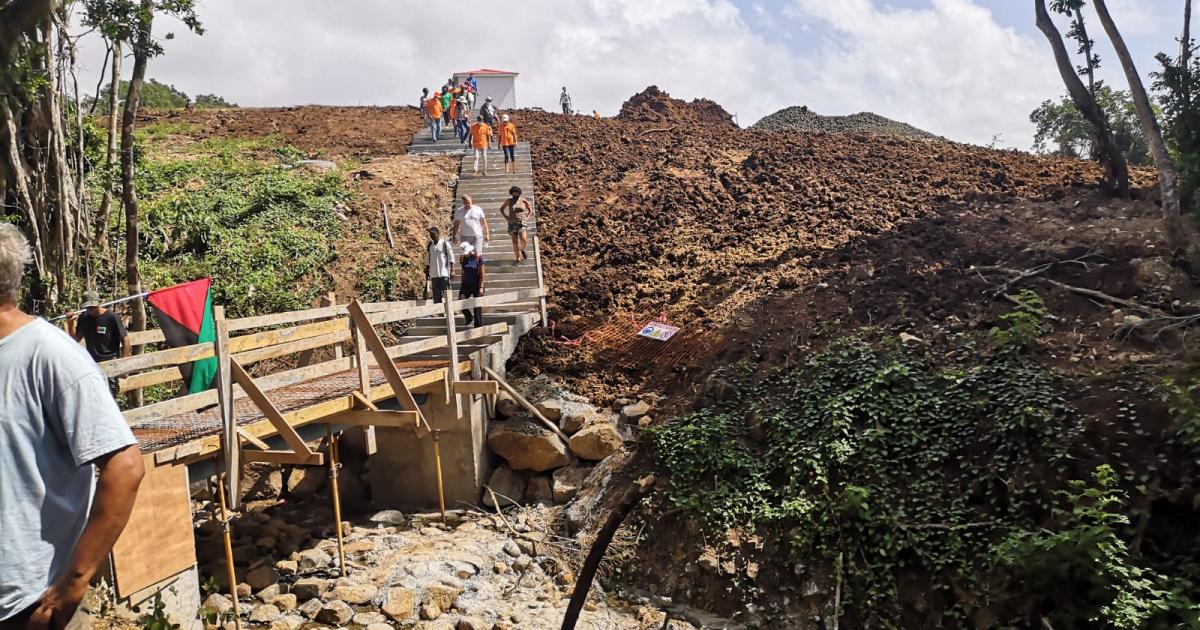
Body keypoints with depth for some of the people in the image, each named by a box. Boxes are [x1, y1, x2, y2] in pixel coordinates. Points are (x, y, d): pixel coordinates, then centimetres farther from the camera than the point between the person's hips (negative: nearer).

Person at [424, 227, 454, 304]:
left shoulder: (445, 243, -3)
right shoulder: (429, 245, 11)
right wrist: (427, 272, 15)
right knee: (436, 296, 5)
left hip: (444, 273, -4)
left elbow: (451, 258, -4)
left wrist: (452, 270, -10)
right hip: (434, 274, 4)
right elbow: (427, 260, 18)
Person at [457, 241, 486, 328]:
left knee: (477, 307, 1)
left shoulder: (478, 257, -10)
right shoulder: (463, 258, 4)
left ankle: (478, 326, 10)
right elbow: (463, 272, 14)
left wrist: (481, 287, -15)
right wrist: (461, 284, 14)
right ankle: (470, 318, 8)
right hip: (466, 284, 4)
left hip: (476, 284, -4)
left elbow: (482, 274, -10)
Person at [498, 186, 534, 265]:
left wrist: (527, 217, 4)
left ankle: (522, 250, 18)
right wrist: (506, 218, 5)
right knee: (515, 242, -1)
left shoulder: (524, 201, 4)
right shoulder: (509, 201, 4)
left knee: (524, 240, -16)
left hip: (521, 223, -1)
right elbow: (501, 209, 15)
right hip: (512, 223, 1)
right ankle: (517, 259, 7)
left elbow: (530, 210, 18)